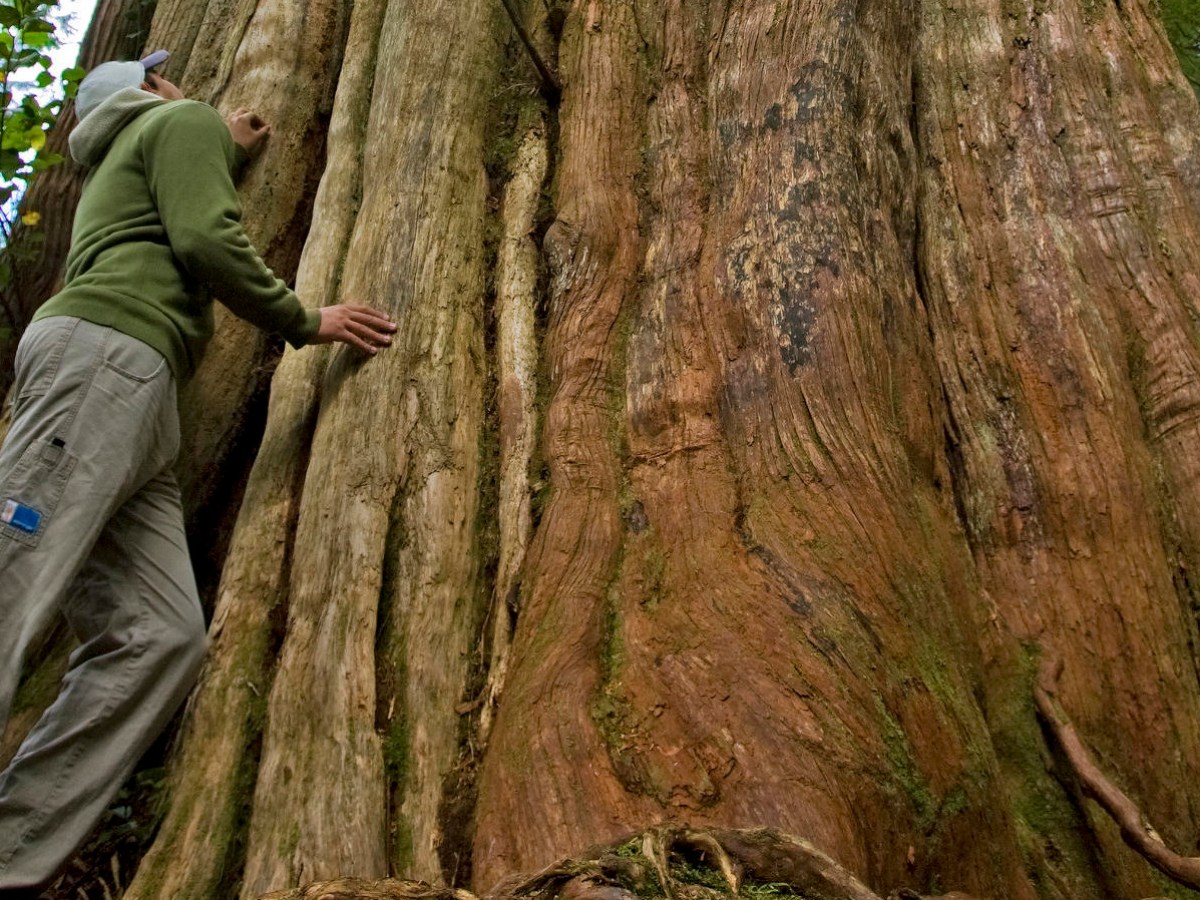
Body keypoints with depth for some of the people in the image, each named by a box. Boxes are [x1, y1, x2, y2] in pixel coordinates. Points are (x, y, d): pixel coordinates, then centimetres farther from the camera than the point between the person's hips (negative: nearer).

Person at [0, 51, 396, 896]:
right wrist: (305, 321, 7)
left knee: (160, 636, -7)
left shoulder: (120, 166, 40)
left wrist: (230, 153, 57)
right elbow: (205, 240, -3)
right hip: (101, 356, -9)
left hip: (135, 397, 9)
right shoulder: (182, 120, 13)